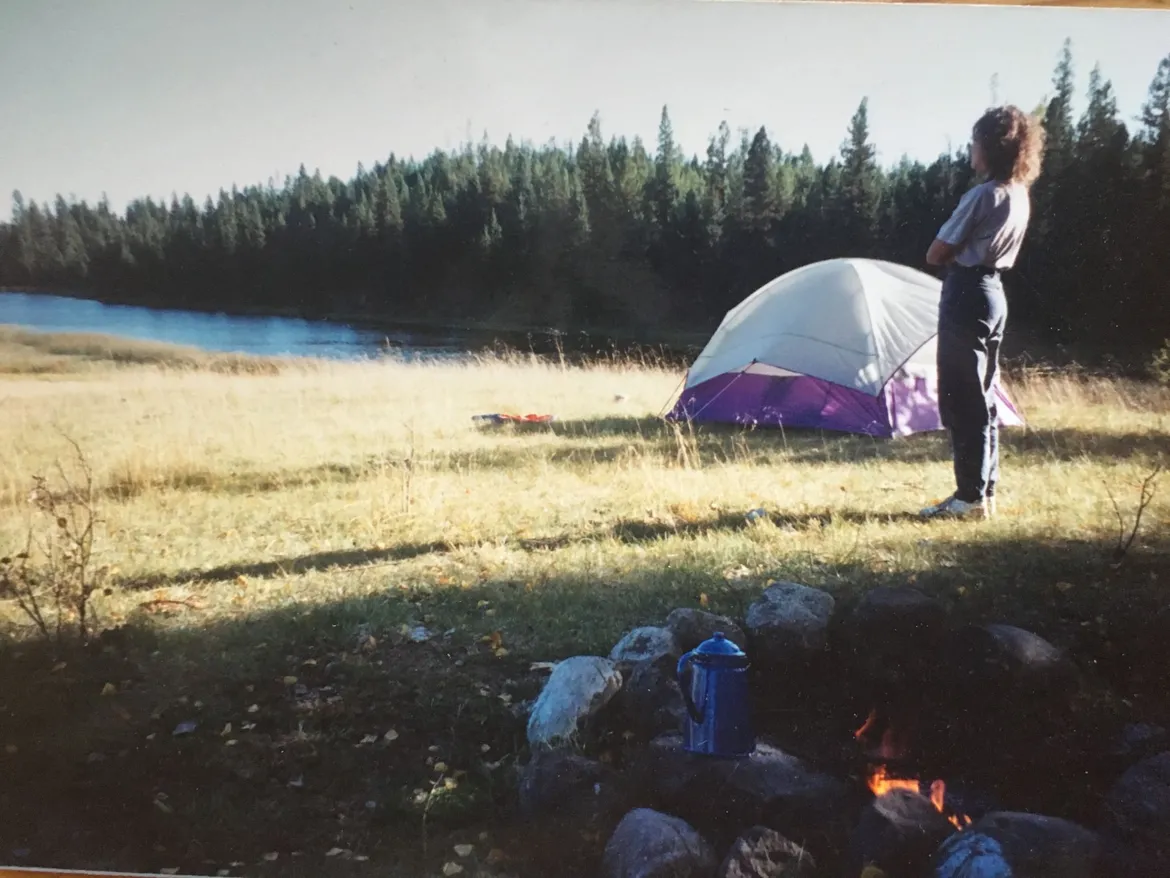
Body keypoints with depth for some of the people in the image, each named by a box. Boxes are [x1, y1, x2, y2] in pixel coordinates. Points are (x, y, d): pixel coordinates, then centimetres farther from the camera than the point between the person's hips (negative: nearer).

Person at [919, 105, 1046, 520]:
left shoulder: (981, 196, -16)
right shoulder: (1020, 196, 12)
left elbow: (935, 254, -11)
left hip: (966, 295, -9)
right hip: (994, 291, 9)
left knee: (960, 399, -4)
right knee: (982, 397, 13)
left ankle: (970, 497, 0)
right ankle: (985, 492, 18)